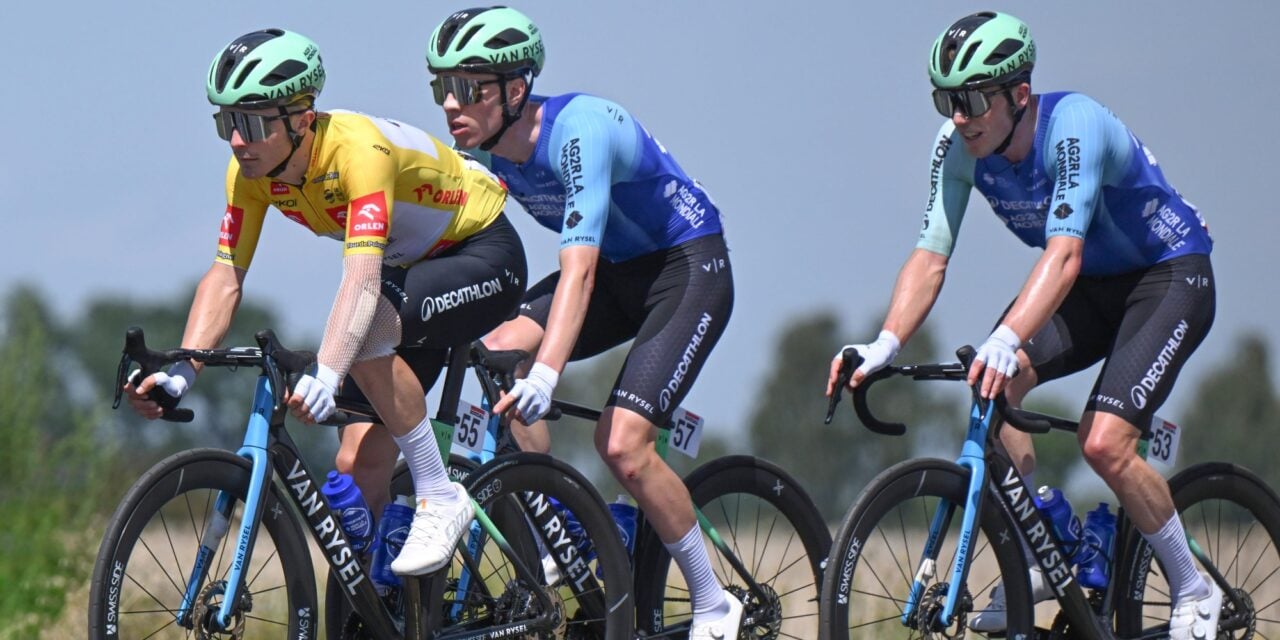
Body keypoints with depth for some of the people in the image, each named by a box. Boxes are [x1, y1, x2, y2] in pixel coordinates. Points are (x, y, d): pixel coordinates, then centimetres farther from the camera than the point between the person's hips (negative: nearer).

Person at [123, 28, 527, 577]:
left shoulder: (357, 148, -34)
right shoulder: (252, 171, -13)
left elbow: (362, 276, -44)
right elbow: (225, 277, -11)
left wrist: (326, 374, -57)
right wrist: (180, 373, -25)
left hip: (483, 254, -7)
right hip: (411, 270, 7)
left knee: (365, 332, -35)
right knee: (358, 466, -5)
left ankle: (440, 499, -22)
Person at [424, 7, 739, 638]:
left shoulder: (578, 130, -32)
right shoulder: (486, 149, -9)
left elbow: (579, 268, -41)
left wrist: (544, 376, -52)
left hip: (689, 269, -7)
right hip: (617, 269, 7)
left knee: (620, 443, -20)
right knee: (494, 359, -17)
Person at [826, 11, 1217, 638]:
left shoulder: (1073, 125, -33)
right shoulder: (958, 146, -15)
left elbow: (1064, 254, -44)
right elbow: (930, 257, -18)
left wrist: (1005, 340, -59)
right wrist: (884, 345, -35)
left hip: (1170, 275, -6)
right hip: (1091, 286, 6)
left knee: (1103, 443, -22)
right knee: (992, 384, -20)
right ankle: (1037, 559, -4)